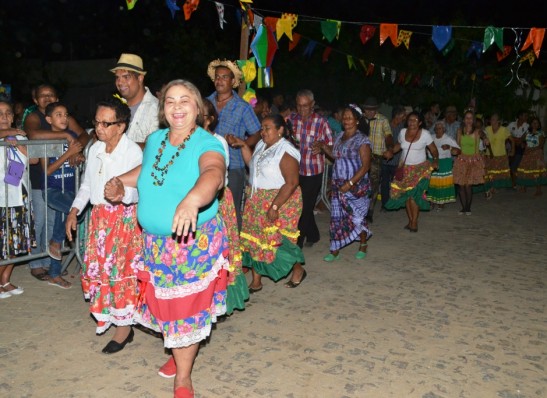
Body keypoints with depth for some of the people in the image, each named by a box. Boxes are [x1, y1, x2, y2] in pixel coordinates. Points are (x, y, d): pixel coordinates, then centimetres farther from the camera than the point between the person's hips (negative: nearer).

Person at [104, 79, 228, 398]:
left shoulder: (207, 144, -19)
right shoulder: (155, 140, 3)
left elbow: (213, 175, -42)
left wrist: (192, 199, -62)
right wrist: (120, 181, 8)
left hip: (196, 241, -6)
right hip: (156, 241, 6)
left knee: (187, 307, 7)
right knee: (165, 303, 19)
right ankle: (180, 354, 47)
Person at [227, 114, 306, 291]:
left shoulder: (286, 151, -18)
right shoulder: (261, 145, 8)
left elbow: (292, 183, -22)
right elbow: (252, 164, 19)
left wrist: (274, 207, -26)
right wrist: (243, 146, 8)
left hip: (280, 202, -8)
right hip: (256, 202, 8)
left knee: (276, 240, -3)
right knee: (254, 240, 7)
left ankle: (298, 269, 23)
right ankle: (256, 281, 18)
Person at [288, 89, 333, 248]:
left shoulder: (321, 121, -7)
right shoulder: (291, 118, 2)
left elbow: (331, 143, -2)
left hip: (313, 171, -4)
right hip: (295, 170, 4)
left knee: (305, 207, -1)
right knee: (299, 206, 15)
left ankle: (296, 243, 8)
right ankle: (313, 235, 37)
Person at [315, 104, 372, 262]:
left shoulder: (362, 140, -10)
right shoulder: (340, 137, 10)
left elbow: (365, 166, -14)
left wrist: (350, 183, -21)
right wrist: (324, 147, 4)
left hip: (356, 186, -6)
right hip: (338, 185, 6)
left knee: (357, 217, 4)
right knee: (337, 216, 6)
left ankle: (363, 246, 27)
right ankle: (335, 250, 14)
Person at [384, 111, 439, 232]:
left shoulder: (425, 134, -9)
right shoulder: (403, 132, 0)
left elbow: (434, 150, -2)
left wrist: (435, 160, -19)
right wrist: (391, 152, -1)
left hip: (420, 168, -4)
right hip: (404, 168, 4)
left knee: (414, 194, -14)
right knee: (406, 194, 3)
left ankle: (414, 222, -4)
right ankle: (410, 220, 16)